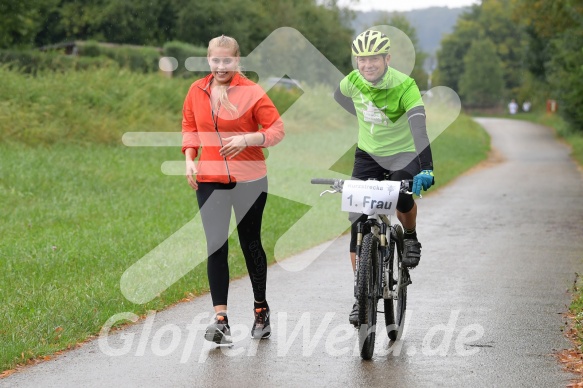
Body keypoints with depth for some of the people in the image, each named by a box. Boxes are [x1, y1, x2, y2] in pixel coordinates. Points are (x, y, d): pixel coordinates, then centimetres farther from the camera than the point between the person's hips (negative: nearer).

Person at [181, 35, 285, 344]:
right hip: (210, 180, 2)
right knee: (216, 247, -4)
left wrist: (246, 139, -21)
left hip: (249, 181, -2)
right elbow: (190, 126, 15)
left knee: (250, 244, 10)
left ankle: (261, 310, 28)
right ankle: (221, 319, -5)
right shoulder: (197, 91, 3)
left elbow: (277, 130, -5)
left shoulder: (251, 92, -8)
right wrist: (189, 159, 1)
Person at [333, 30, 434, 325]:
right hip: (368, 155, 3)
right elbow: (339, 97, 13)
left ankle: (410, 236, 1)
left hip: (402, 154, -3)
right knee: (359, 224, -8)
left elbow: (419, 127, -39)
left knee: (402, 197, -34)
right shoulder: (352, 82, -13)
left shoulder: (405, 86, -25)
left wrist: (426, 169, -52)